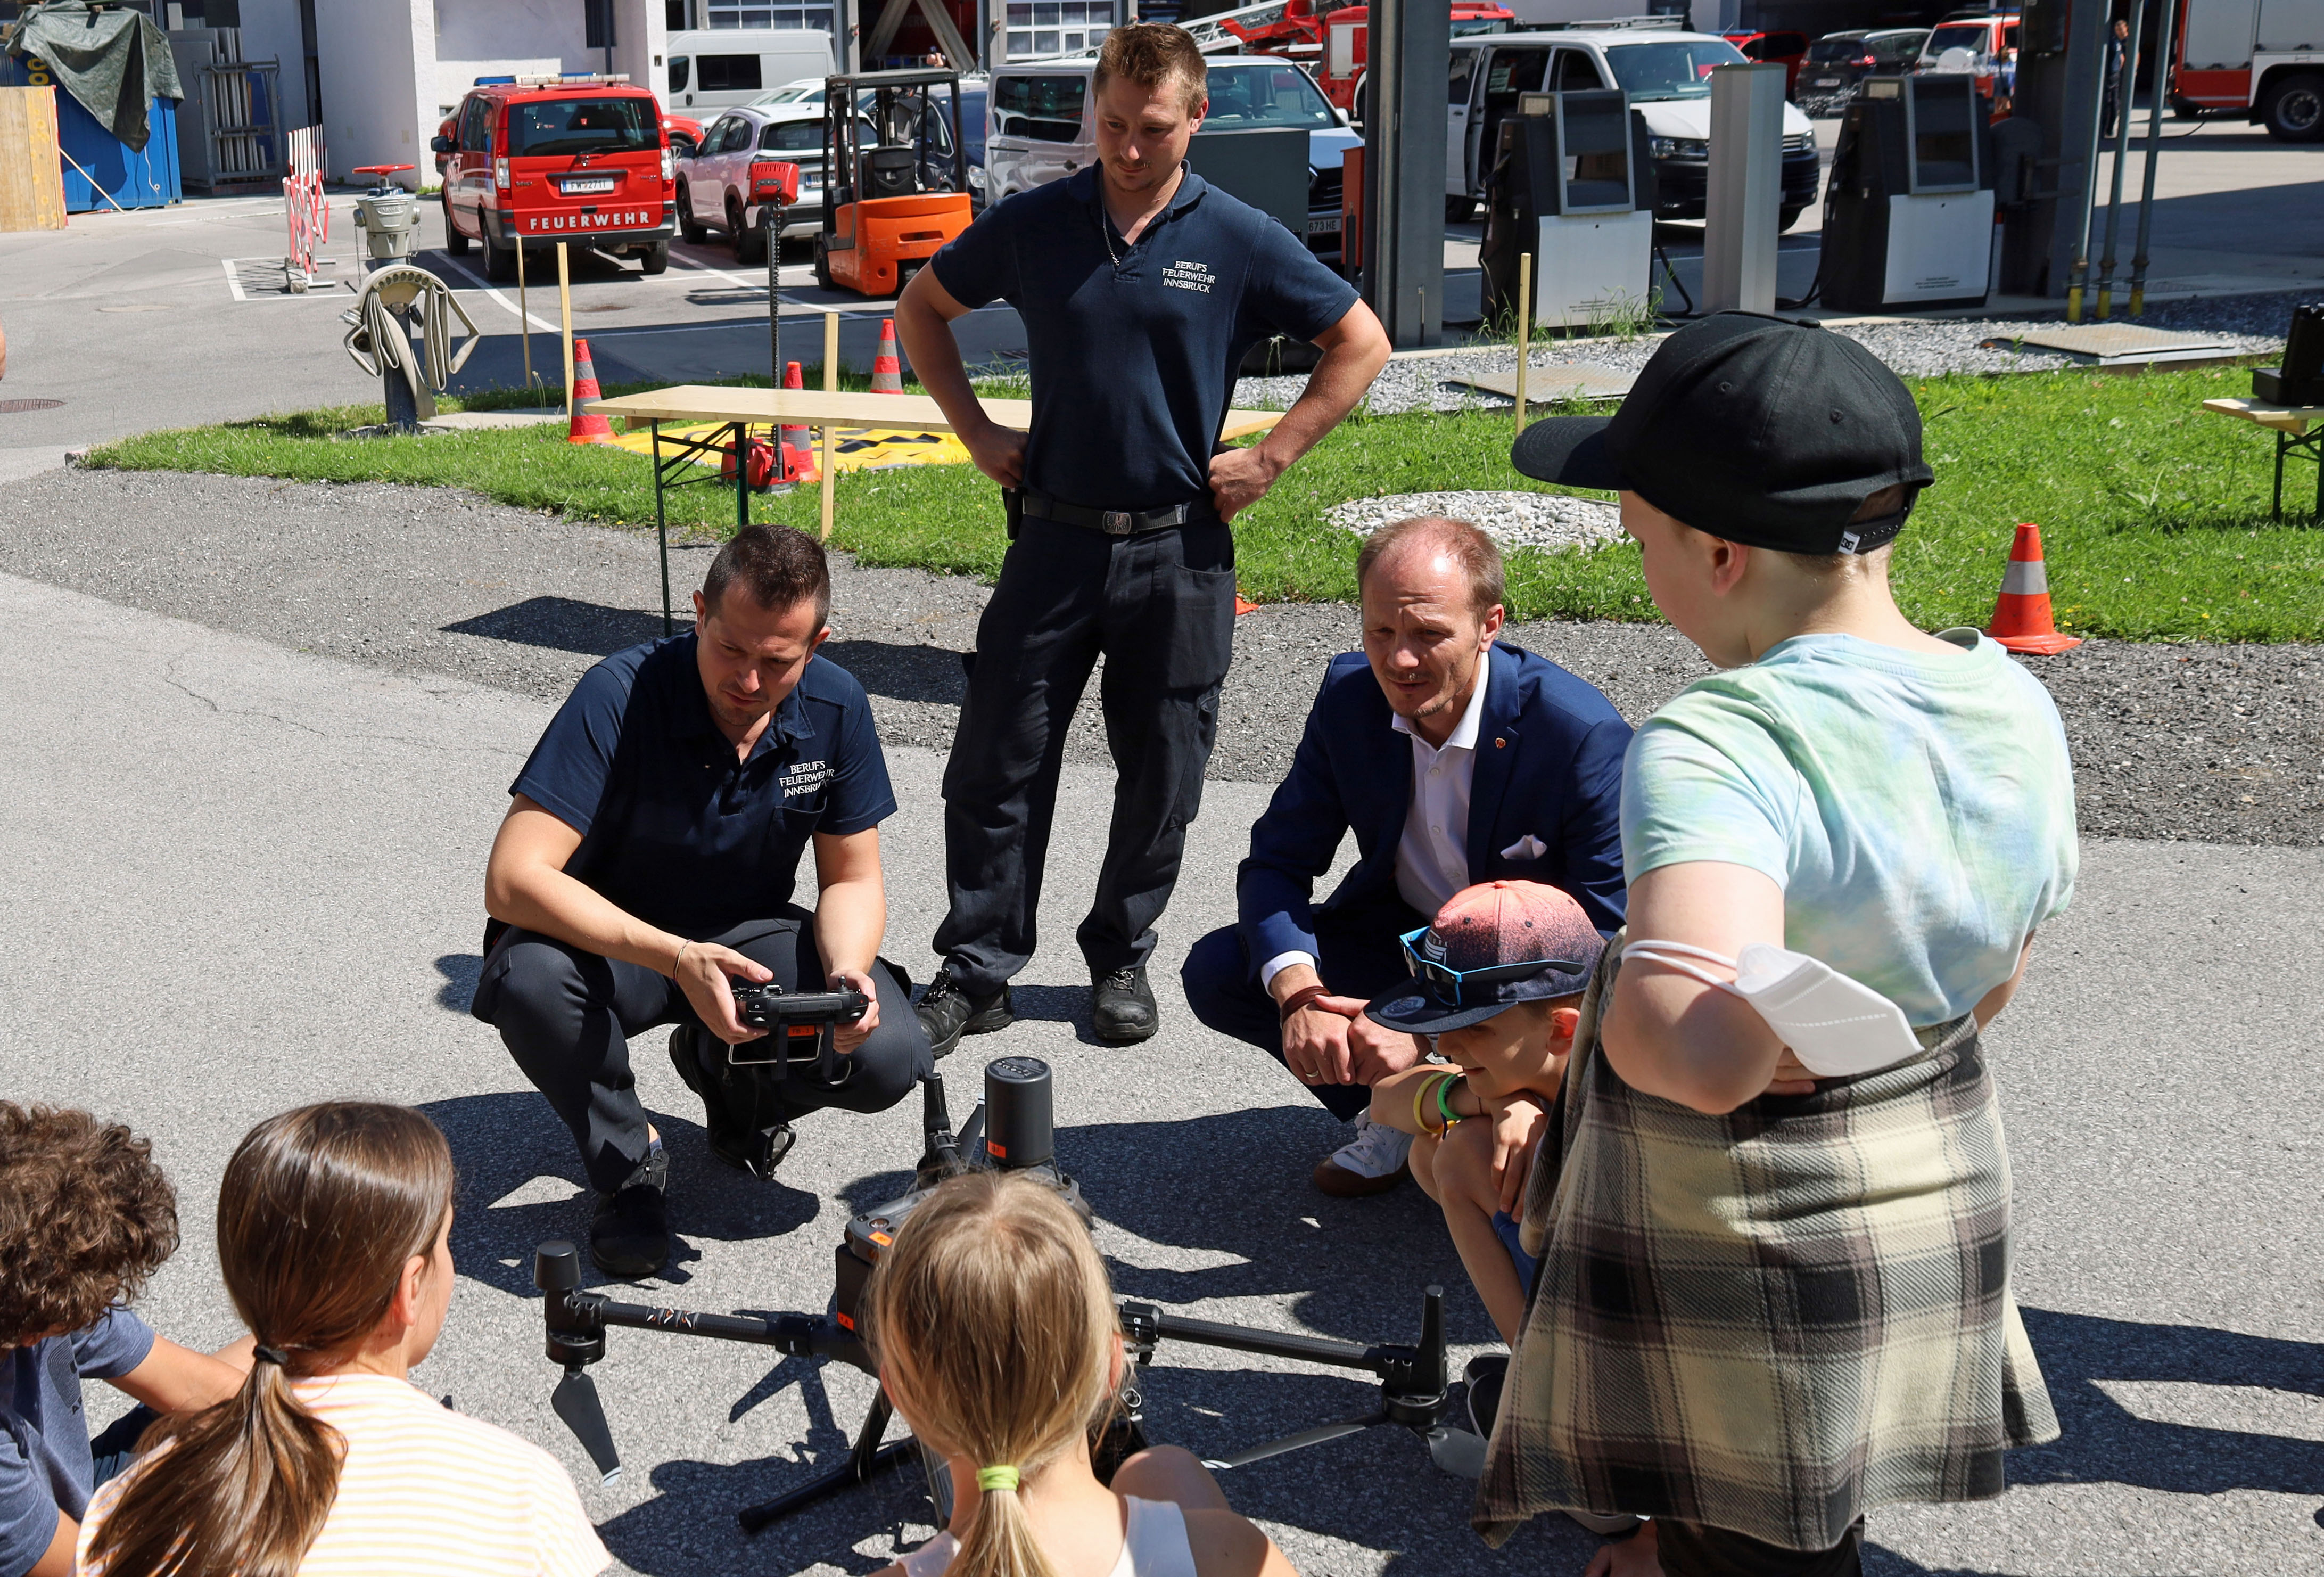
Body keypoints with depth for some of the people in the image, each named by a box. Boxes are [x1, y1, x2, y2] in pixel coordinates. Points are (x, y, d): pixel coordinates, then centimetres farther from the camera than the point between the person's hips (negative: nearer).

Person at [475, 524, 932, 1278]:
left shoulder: (836, 707, -12)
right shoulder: (622, 694, -26)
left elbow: (852, 878, -2)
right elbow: (512, 879, -32)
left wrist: (846, 971, -25)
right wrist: (674, 958, -43)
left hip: (749, 936, 3)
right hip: (615, 943, -3)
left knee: (887, 1057, -23)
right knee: (529, 977, -37)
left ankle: (729, 1075, 13)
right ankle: (626, 1162, -6)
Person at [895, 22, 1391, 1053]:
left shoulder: (1240, 241, -2)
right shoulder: (1033, 225, 2)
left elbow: (1360, 344, 5)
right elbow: (921, 312, 16)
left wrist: (1269, 460, -1)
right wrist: (976, 432, 7)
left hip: (1179, 551, 0)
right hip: (1053, 535, 1)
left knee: (1160, 775, 8)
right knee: (998, 765, 1)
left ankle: (1121, 958, 26)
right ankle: (976, 972, 13)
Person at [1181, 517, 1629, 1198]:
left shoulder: (1585, 734, -28)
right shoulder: (1350, 693, -13)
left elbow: (1603, 944, -27)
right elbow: (1278, 860, -8)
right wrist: (1299, 991, -30)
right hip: (1400, 934, 4)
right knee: (1217, 972, -14)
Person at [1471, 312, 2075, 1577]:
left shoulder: (1716, 750, -32)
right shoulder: (2017, 710, -8)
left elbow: (1704, 1054, -48)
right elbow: (1989, 988, 6)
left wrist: (1618, 995, -28)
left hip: (1747, 1254, -6)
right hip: (1942, 1198, 7)